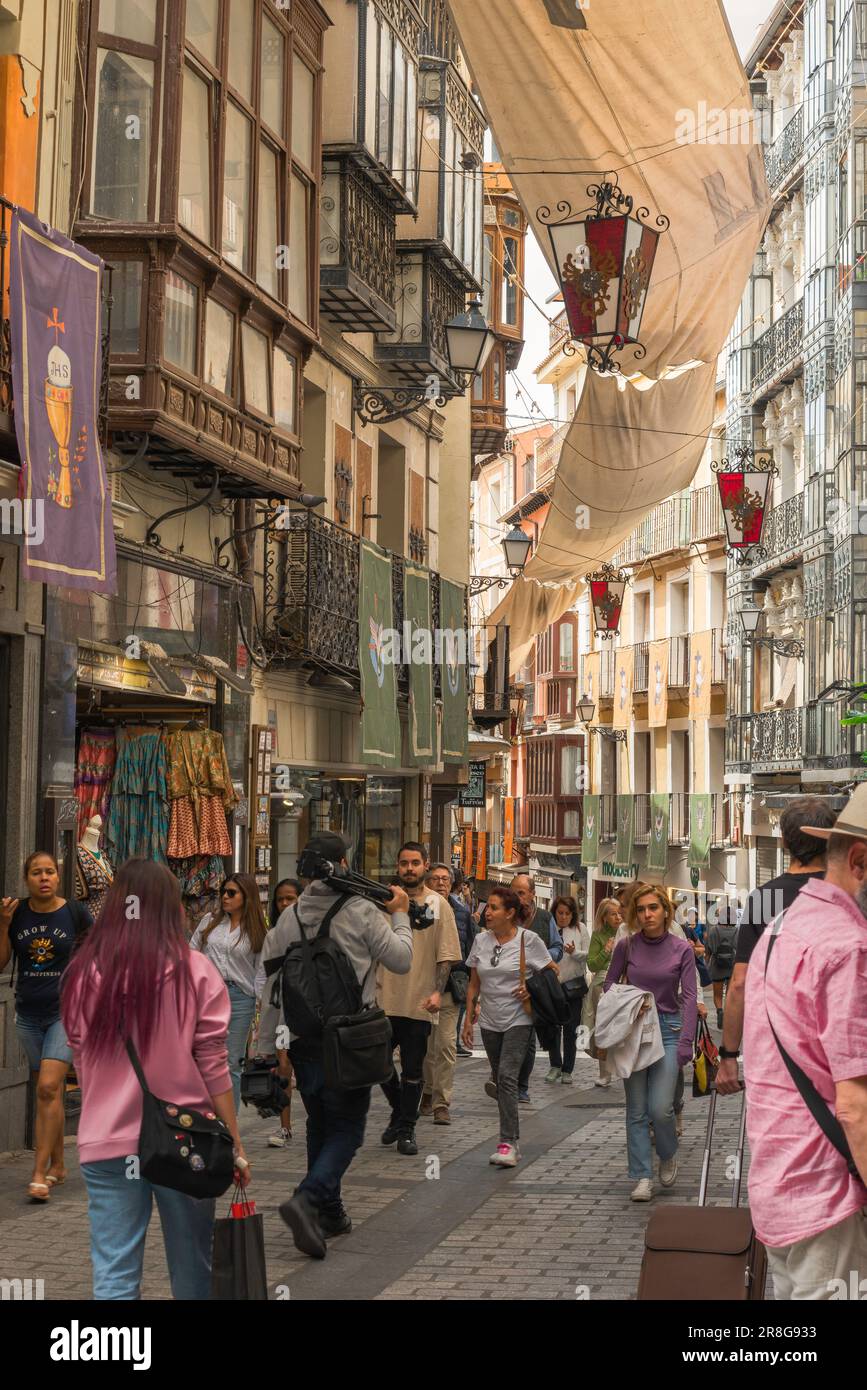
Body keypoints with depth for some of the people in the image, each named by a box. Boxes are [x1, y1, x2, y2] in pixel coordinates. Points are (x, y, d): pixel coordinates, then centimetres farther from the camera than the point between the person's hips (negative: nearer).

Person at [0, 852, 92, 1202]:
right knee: (49, 1092, 13)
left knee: (48, 1087, -16)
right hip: (28, 1015, 4)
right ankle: (58, 1165, 25)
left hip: (66, 1012, -4)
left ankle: (40, 1173, -14)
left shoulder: (75, 913, -6)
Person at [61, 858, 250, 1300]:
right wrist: (235, 1144, 0)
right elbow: (214, 1067, -5)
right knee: (191, 1271, 14)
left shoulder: (84, 973, 0)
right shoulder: (195, 970, -6)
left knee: (114, 1277, 3)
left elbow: (82, 1064, 10)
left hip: (106, 1142, 1)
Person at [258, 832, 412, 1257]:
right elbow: (401, 960, 0)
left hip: (301, 1036, 5)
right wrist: (400, 916, 15)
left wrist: (268, 1045, 12)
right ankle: (307, 1201, -21)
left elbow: (271, 985, 6)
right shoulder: (362, 912, -8)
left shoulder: (288, 917, 4)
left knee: (320, 1124, 18)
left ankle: (329, 1213, 22)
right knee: (346, 1129, 0)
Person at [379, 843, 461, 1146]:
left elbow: (446, 956, -2)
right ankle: (399, 1112, 28)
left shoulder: (439, 905, 0)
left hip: (420, 1002, -2)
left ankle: (406, 1129, 13)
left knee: (413, 1070, 2)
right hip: (386, 999, 2)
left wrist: (437, 992, -14)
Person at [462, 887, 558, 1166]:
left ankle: (507, 1144, -19)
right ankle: (512, 1139, 22)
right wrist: (468, 1018, 9)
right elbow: (474, 983, 13)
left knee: (507, 1077, -18)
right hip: (490, 1021, 5)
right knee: (500, 1081, 10)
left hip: (518, 1020, -5)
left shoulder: (529, 940, -7)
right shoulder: (481, 941, 6)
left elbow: (553, 972, 1)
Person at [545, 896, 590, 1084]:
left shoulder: (580, 929, 2)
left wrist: (574, 952, -17)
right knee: (553, 1026, 5)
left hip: (573, 985, 0)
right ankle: (555, 1066, 19)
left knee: (571, 1029, 4)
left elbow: (588, 955, 2)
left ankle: (567, 1070, 11)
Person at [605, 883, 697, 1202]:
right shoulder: (626, 946, -1)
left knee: (661, 1107, -10)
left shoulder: (682, 949, -4)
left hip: (668, 1029, -1)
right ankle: (642, 1177, 10)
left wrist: (686, 1041, -13)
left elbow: (690, 996, -6)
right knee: (637, 1110, 3)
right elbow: (608, 984, 10)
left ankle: (668, 1156, 19)